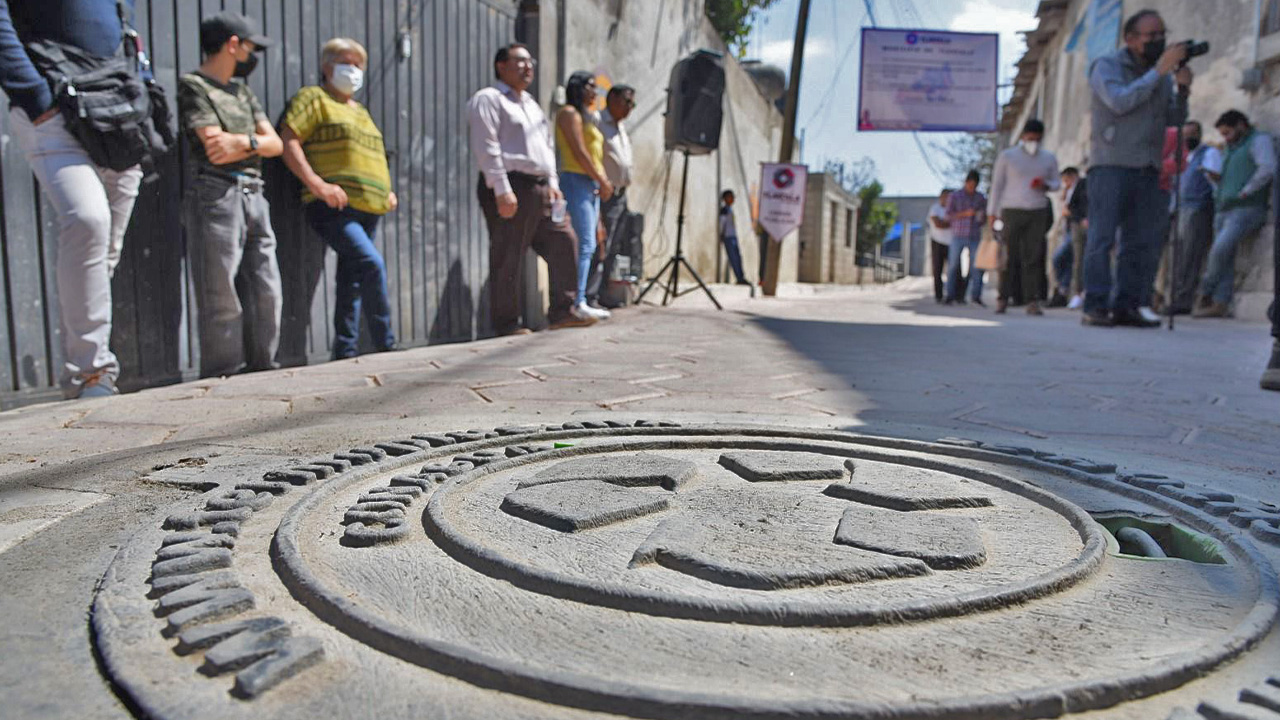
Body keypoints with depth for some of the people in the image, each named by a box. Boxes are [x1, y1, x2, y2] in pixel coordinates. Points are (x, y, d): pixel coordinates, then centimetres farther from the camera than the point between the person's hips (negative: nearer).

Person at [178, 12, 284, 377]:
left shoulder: (243, 91, 22)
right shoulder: (193, 86, 0)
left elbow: (276, 144, 11)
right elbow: (216, 149, -13)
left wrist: (242, 141, -6)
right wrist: (256, 141, 0)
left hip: (254, 197, 8)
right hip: (216, 197, -7)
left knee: (267, 293, 6)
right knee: (222, 299, -6)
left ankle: (261, 369, 14)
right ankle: (222, 379, -1)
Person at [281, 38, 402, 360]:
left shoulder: (360, 110, 28)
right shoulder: (313, 98, 4)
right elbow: (288, 142, -7)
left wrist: (386, 191, 17)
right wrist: (317, 184, -19)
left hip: (368, 209, 8)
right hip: (333, 208, -8)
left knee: (352, 280, 7)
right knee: (372, 264, -23)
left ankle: (346, 352, 12)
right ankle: (386, 345, -18)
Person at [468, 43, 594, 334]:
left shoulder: (530, 103, 25)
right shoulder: (488, 99, -3)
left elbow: (546, 146, 27)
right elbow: (486, 148, -13)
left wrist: (552, 183, 14)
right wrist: (502, 190, -20)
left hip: (540, 188, 9)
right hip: (510, 188, -9)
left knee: (563, 241, 5)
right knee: (508, 258, -6)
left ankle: (561, 311, 12)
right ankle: (506, 323, 2)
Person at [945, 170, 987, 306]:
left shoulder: (981, 198, 11)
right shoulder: (954, 196, 4)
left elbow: (985, 217, 17)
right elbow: (948, 216, -2)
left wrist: (982, 217, -6)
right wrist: (965, 214, -14)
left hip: (975, 237, 2)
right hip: (958, 236, -2)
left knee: (977, 267, -4)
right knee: (953, 266, -2)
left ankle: (975, 296, 3)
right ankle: (950, 296, 5)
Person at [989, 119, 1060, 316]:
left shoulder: (1049, 158, 13)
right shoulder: (1007, 156, 6)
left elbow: (1056, 183, 20)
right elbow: (997, 185, 6)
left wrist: (1046, 185, -4)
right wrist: (992, 212, -1)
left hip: (1038, 213, 2)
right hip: (1012, 211, -2)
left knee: (1034, 257, -6)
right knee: (1009, 257, -6)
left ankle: (1033, 302, -8)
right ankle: (1003, 298, 2)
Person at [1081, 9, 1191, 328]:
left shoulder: (1161, 73, 19)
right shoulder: (1107, 66, 1)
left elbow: (1174, 119, 15)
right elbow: (1120, 102, -16)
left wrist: (1182, 90, -1)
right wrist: (1159, 71, -16)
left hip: (1148, 169, 6)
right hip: (1111, 165, -6)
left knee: (1142, 242, 2)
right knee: (1102, 238, -9)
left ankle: (1126, 307, 5)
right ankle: (1095, 307, -9)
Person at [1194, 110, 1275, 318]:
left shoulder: (1259, 140, 1)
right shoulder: (1233, 148, 28)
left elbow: (1267, 168, -15)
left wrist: (1245, 192, -14)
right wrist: (1218, 179, 18)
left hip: (1246, 209, -9)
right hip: (1224, 209, 9)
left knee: (1221, 249, -23)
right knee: (1225, 259, 0)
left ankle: (1206, 294, -10)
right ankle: (1221, 304, -5)